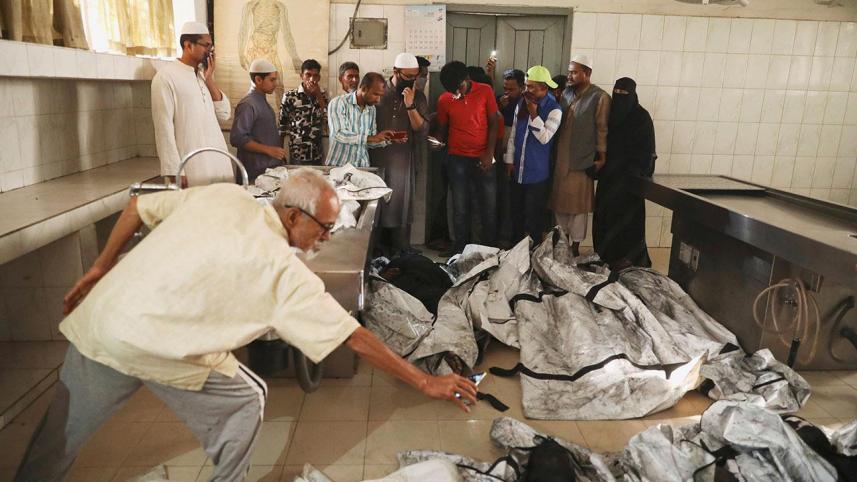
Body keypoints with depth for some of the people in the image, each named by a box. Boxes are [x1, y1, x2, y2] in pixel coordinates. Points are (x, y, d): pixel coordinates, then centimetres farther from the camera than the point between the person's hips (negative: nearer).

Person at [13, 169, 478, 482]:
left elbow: (138, 206, 12)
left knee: (60, 434, 26)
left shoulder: (222, 194, 4)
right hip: (158, 348, -6)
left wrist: (100, 268, 24)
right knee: (244, 403, 15)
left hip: (98, 317, 6)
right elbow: (355, 339, -10)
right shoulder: (284, 270, -11)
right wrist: (426, 382, -4)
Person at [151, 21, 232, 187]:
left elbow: (224, 114, 9)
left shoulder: (203, 75, 14)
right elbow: (164, 127, -11)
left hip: (220, 163, 6)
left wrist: (209, 79, 0)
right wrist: (174, 171, -15)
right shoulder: (166, 77, -7)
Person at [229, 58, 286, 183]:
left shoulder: (262, 101, 15)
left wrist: (279, 152, 12)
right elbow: (237, 138, -21)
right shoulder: (248, 105, -14)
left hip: (272, 167, 8)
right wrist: (268, 150, -20)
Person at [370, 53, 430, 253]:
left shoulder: (418, 97, 4)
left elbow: (422, 132, -6)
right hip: (377, 160, 0)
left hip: (403, 163, 0)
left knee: (401, 207, 3)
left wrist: (410, 106, -16)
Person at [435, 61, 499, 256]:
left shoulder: (485, 91, -3)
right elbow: (442, 128, 11)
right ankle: (461, 245, 17)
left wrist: (489, 154, -9)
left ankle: (489, 247, 16)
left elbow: (493, 124, -1)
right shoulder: (444, 99, 1)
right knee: (460, 207, 4)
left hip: (483, 159, -1)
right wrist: (437, 140, -11)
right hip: (457, 159, 1)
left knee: (489, 206, 3)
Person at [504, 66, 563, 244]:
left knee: (534, 216, 3)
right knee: (518, 212, 16)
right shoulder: (521, 104, 6)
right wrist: (509, 159, 7)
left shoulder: (554, 109, -12)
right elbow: (513, 134, 10)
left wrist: (533, 114, -21)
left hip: (537, 173, -6)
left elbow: (544, 138, -19)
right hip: (518, 169, 6)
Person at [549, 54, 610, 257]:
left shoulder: (600, 97, -8)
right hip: (560, 159, 6)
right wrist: (553, 153, 11)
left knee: (577, 205, 3)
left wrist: (601, 157, -10)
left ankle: (575, 247, 14)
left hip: (581, 161, -6)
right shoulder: (566, 93, 10)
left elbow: (602, 130, -8)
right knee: (559, 203, 13)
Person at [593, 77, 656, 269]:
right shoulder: (610, 113, 10)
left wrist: (635, 174, -18)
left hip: (629, 176, -6)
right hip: (609, 174, 6)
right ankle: (606, 255, 17)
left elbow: (645, 152, -11)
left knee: (626, 216, -3)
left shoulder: (641, 117, -7)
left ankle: (630, 257, 7)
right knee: (605, 214, 7)